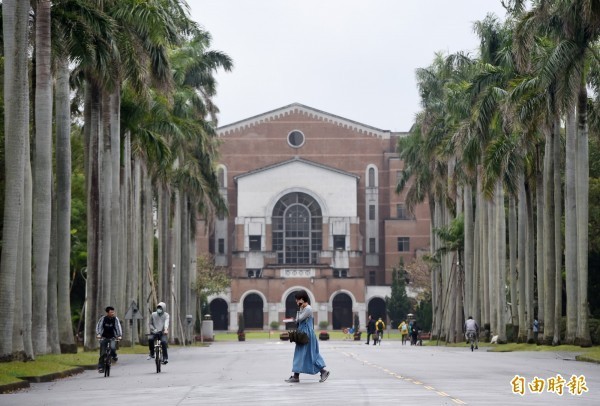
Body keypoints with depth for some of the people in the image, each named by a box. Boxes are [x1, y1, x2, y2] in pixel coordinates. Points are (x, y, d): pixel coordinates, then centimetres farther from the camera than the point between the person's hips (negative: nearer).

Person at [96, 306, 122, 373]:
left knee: (112, 348, -28)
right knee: (102, 353, -5)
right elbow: (99, 326, -13)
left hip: (112, 338, 0)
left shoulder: (115, 319, -5)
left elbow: (118, 327, -12)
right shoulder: (103, 318, -6)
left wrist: (119, 335, -27)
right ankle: (100, 367, 4)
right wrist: (98, 334, -31)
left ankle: (114, 356, 5)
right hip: (104, 337, 0)